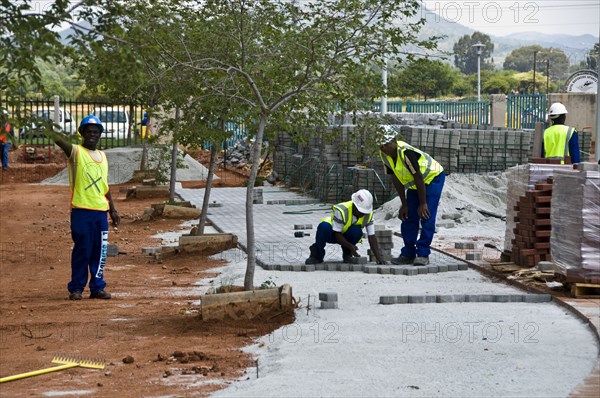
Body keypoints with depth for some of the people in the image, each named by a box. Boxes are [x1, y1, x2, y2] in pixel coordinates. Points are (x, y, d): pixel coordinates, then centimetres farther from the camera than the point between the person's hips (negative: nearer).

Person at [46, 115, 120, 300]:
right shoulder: (76, 152, -2)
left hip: (101, 212, 5)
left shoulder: (102, 156, 15)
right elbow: (61, 141, -24)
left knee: (100, 252, 6)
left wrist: (113, 210, 18)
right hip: (81, 211, -5)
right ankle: (76, 288, 8)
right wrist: (50, 132, -45)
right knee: (82, 250, -2)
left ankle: (97, 287, 15)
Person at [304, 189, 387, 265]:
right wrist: (350, 246, -37)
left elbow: (372, 237, -17)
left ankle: (347, 254, -5)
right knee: (324, 227, -39)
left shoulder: (368, 214, -18)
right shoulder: (341, 210, -31)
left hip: (347, 235, 3)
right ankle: (317, 255, -15)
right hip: (332, 233, -3)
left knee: (357, 231, -34)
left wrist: (378, 257, -26)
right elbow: (337, 234, -26)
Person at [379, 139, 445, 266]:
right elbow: (396, 179, -2)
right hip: (414, 184, 8)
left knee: (426, 217, -16)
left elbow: (418, 177, -28)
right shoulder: (384, 154, -11)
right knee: (408, 218, 1)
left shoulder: (406, 152, -34)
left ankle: (423, 254, -12)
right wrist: (404, 204, -1)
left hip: (433, 177, -8)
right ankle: (408, 254, 7)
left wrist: (423, 203, -22)